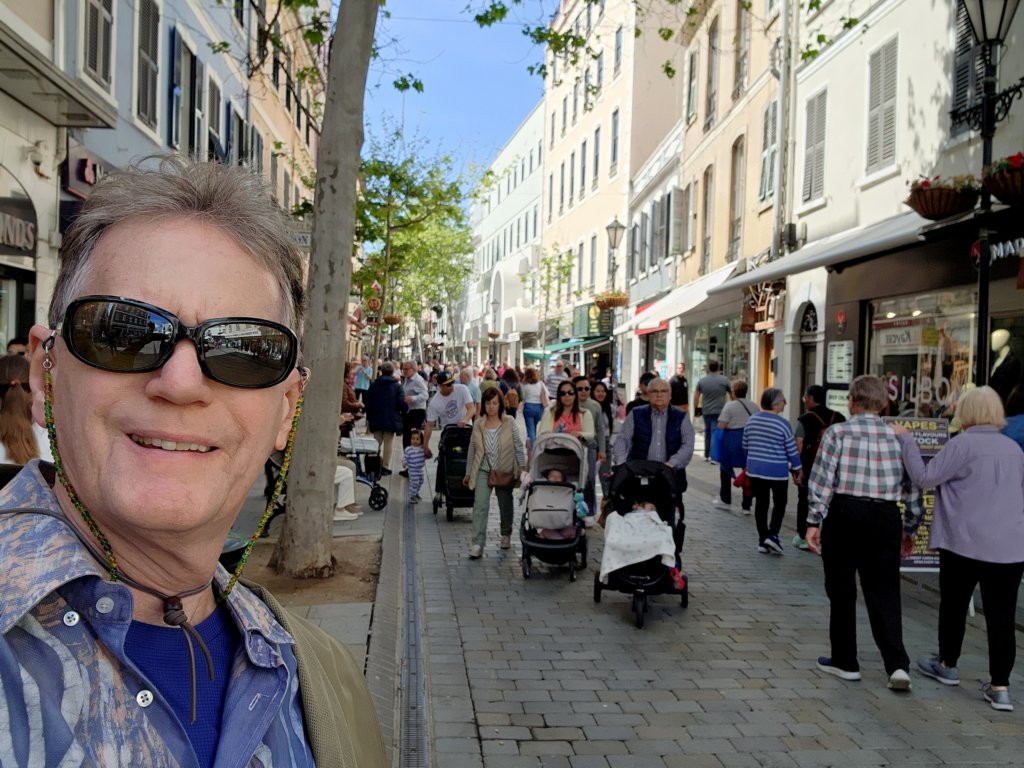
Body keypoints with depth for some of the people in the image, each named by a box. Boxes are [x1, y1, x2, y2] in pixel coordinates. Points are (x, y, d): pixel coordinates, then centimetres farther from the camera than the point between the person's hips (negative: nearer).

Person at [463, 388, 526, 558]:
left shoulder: (509, 423, -5)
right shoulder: (478, 425, 1)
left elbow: (518, 446, -1)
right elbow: (472, 450, 8)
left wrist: (522, 467, -4)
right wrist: (468, 473, 12)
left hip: (505, 471, 0)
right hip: (483, 471, 0)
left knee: (505, 506, 14)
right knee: (480, 505, -13)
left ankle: (506, 534, 39)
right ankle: (477, 544, -13)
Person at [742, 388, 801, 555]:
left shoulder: (752, 420, 3)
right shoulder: (783, 424, -13)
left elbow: (745, 446, 11)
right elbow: (792, 450, -6)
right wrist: (797, 469, 6)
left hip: (755, 470, 5)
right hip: (777, 472, -5)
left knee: (761, 503, 11)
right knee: (779, 503, 12)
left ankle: (762, 540, 14)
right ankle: (772, 534, -1)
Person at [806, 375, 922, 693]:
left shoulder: (837, 433, -3)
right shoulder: (898, 437, 6)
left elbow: (822, 480, -9)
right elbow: (912, 488, 8)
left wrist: (814, 521, -4)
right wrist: (910, 527, 19)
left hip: (844, 514, -2)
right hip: (885, 516, 2)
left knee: (841, 590, 10)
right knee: (884, 592, 8)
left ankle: (845, 661, 20)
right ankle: (897, 664, -3)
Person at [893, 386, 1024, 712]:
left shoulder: (963, 444, -11)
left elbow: (924, 478, -13)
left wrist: (906, 440, -6)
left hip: (966, 542, -5)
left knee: (954, 605, 14)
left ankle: (947, 665, 30)